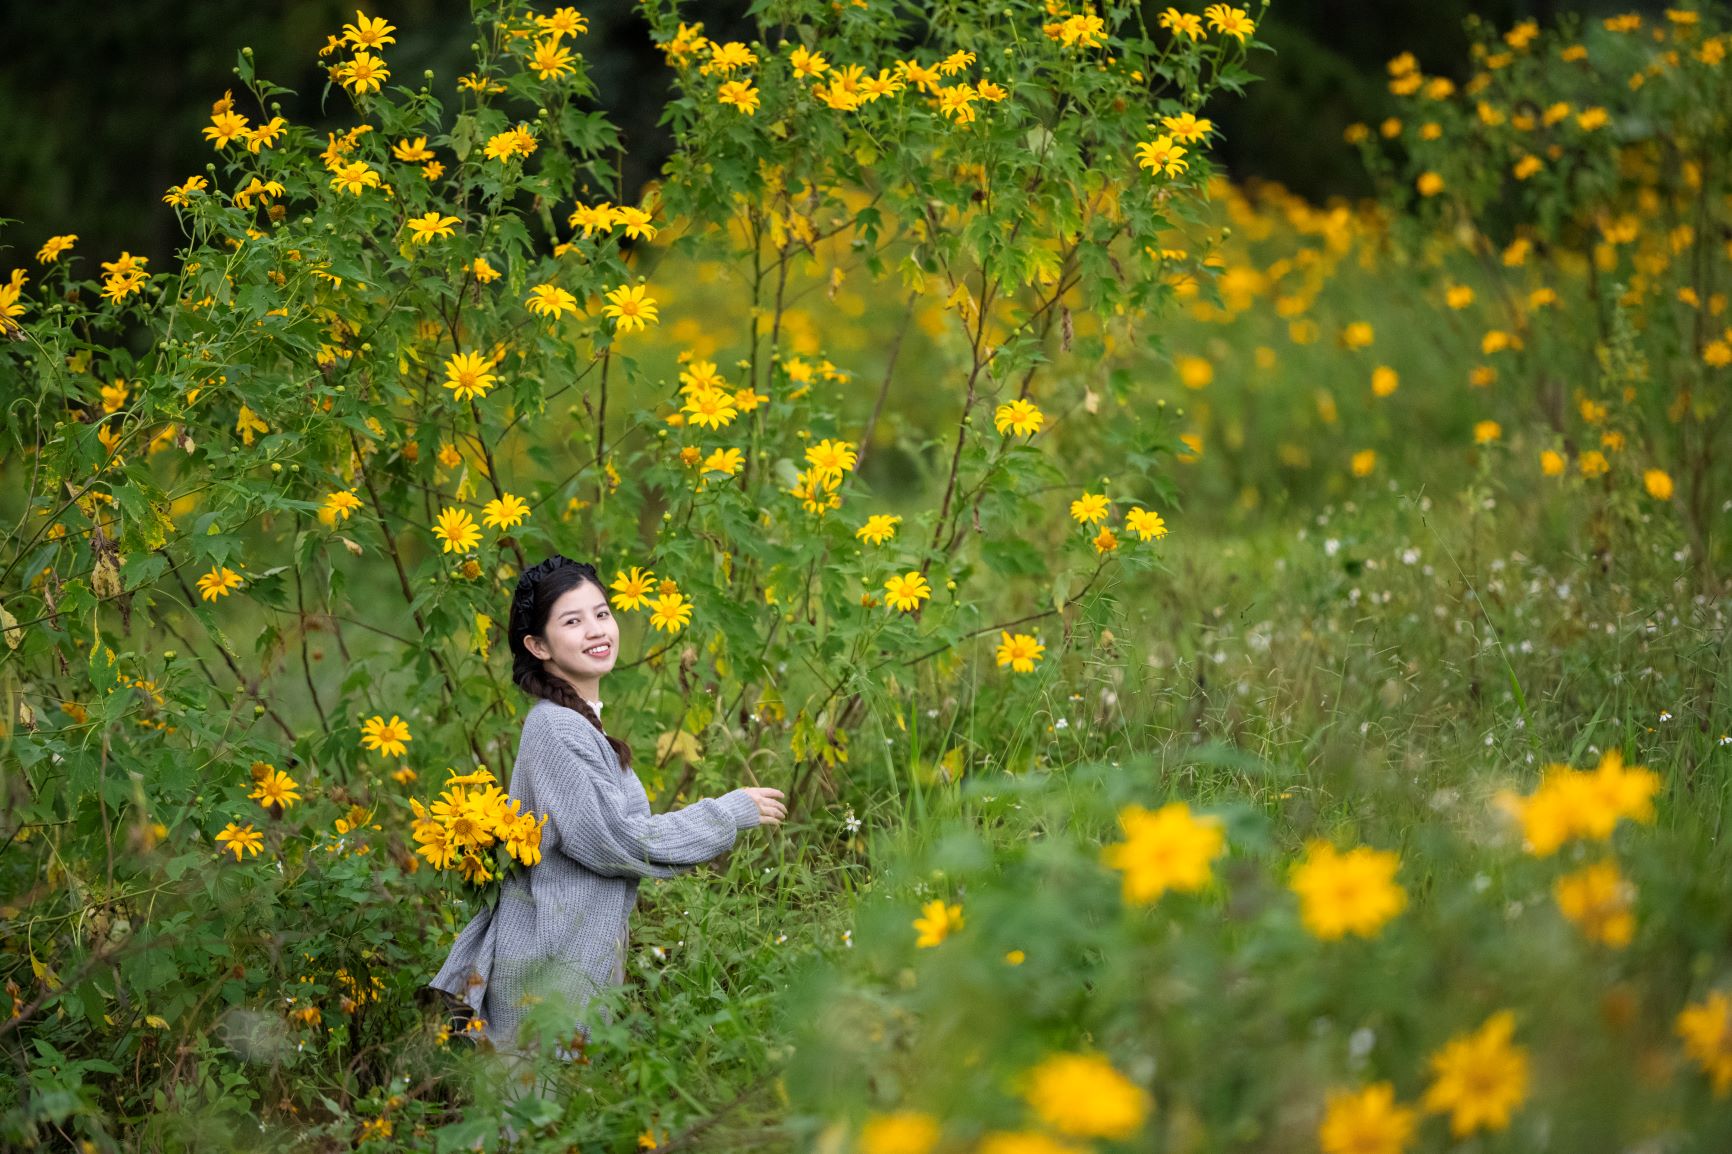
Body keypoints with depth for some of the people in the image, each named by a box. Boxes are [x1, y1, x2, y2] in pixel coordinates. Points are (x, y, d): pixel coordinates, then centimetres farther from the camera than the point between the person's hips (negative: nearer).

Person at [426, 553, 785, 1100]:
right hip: (551, 968, -10)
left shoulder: (577, 722, 14)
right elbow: (611, 841, -20)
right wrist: (731, 813, -12)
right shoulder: (556, 728, -17)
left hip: (580, 951, 10)